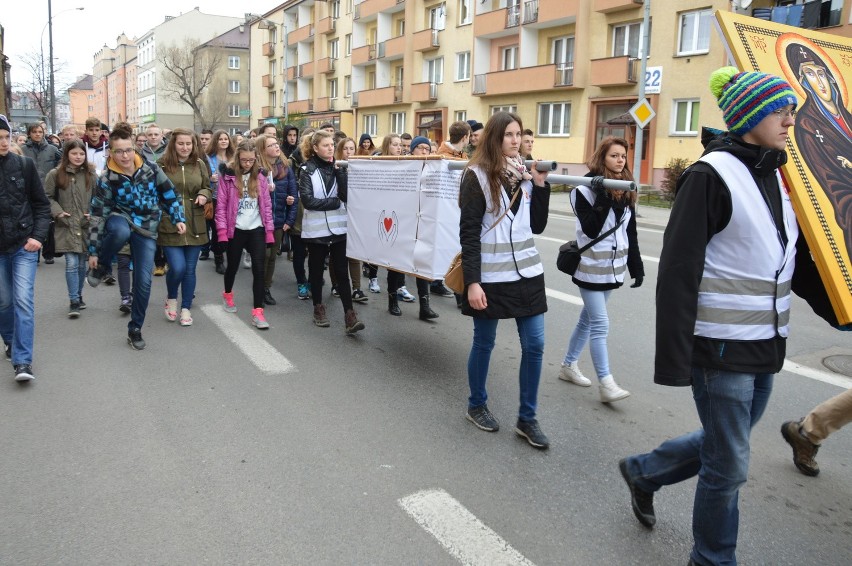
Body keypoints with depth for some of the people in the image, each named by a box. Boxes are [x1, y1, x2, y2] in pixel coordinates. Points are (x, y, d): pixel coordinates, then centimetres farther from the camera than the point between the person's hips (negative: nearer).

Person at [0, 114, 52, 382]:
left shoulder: (24, 165, -5)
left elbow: (41, 204, 1)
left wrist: (39, 235, -8)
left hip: (24, 246, -2)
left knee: (23, 300, -8)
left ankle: (22, 361, -5)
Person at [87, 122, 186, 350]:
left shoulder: (151, 168, -10)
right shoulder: (107, 179, -14)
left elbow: (169, 194, 5)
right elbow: (97, 215, -10)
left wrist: (178, 219, -3)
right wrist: (93, 251, -9)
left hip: (146, 228, 2)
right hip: (121, 219, -2)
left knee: (143, 281, -3)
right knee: (120, 232, -41)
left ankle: (135, 330, 15)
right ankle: (101, 267, -9)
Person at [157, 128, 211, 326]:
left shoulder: (200, 164, 6)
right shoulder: (162, 164, -4)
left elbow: (208, 189, 16)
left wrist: (204, 195, -6)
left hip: (194, 225, 3)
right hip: (169, 225, -3)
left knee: (190, 269, 8)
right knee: (177, 267, -10)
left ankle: (186, 308, 23)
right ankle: (171, 299, 21)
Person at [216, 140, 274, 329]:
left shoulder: (260, 177, 3)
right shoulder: (228, 176, -4)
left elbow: (267, 205, 5)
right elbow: (221, 204, -5)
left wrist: (269, 231, 1)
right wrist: (222, 230, -11)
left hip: (256, 230, 1)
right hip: (235, 230, -1)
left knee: (258, 269, -6)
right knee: (233, 265, 15)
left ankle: (257, 311, -3)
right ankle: (227, 295, 45)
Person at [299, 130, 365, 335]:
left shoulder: (337, 168, 6)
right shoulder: (308, 170, -3)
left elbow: (347, 195, -6)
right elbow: (307, 200, -15)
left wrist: (339, 171, -13)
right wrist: (335, 202, -11)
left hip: (338, 228, 2)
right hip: (316, 229, -2)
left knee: (342, 271, -3)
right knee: (316, 270, 10)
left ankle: (349, 314, -5)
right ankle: (318, 308, 26)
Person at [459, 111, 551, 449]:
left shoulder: (524, 173, 8)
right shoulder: (477, 176, -8)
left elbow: (537, 226, 8)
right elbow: (468, 232, -12)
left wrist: (540, 185, -2)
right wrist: (472, 282, -17)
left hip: (526, 272, 6)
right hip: (490, 276, -5)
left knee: (534, 345, 4)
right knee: (484, 343, 9)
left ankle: (527, 419, 17)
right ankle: (476, 406, 30)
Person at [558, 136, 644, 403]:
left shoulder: (626, 191, 8)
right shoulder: (587, 188, -11)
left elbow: (631, 233, 12)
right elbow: (591, 230, -19)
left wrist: (637, 267, 11)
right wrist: (603, 199, -27)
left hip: (613, 266, 7)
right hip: (592, 266, -7)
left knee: (588, 319, 15)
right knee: (600, 324, -7)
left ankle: (568, 365, 29)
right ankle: (606, 384, -4)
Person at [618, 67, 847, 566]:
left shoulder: (776, 177, 10)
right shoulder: (711, 176, -14)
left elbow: (799, 261, 17)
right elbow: (678, 272, -18)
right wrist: (673, 356, -20)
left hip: (766, 345, 8)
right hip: (721, 347, -8)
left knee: (724, 444, 22)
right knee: (729, 465, 5)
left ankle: (643, 472, 44)